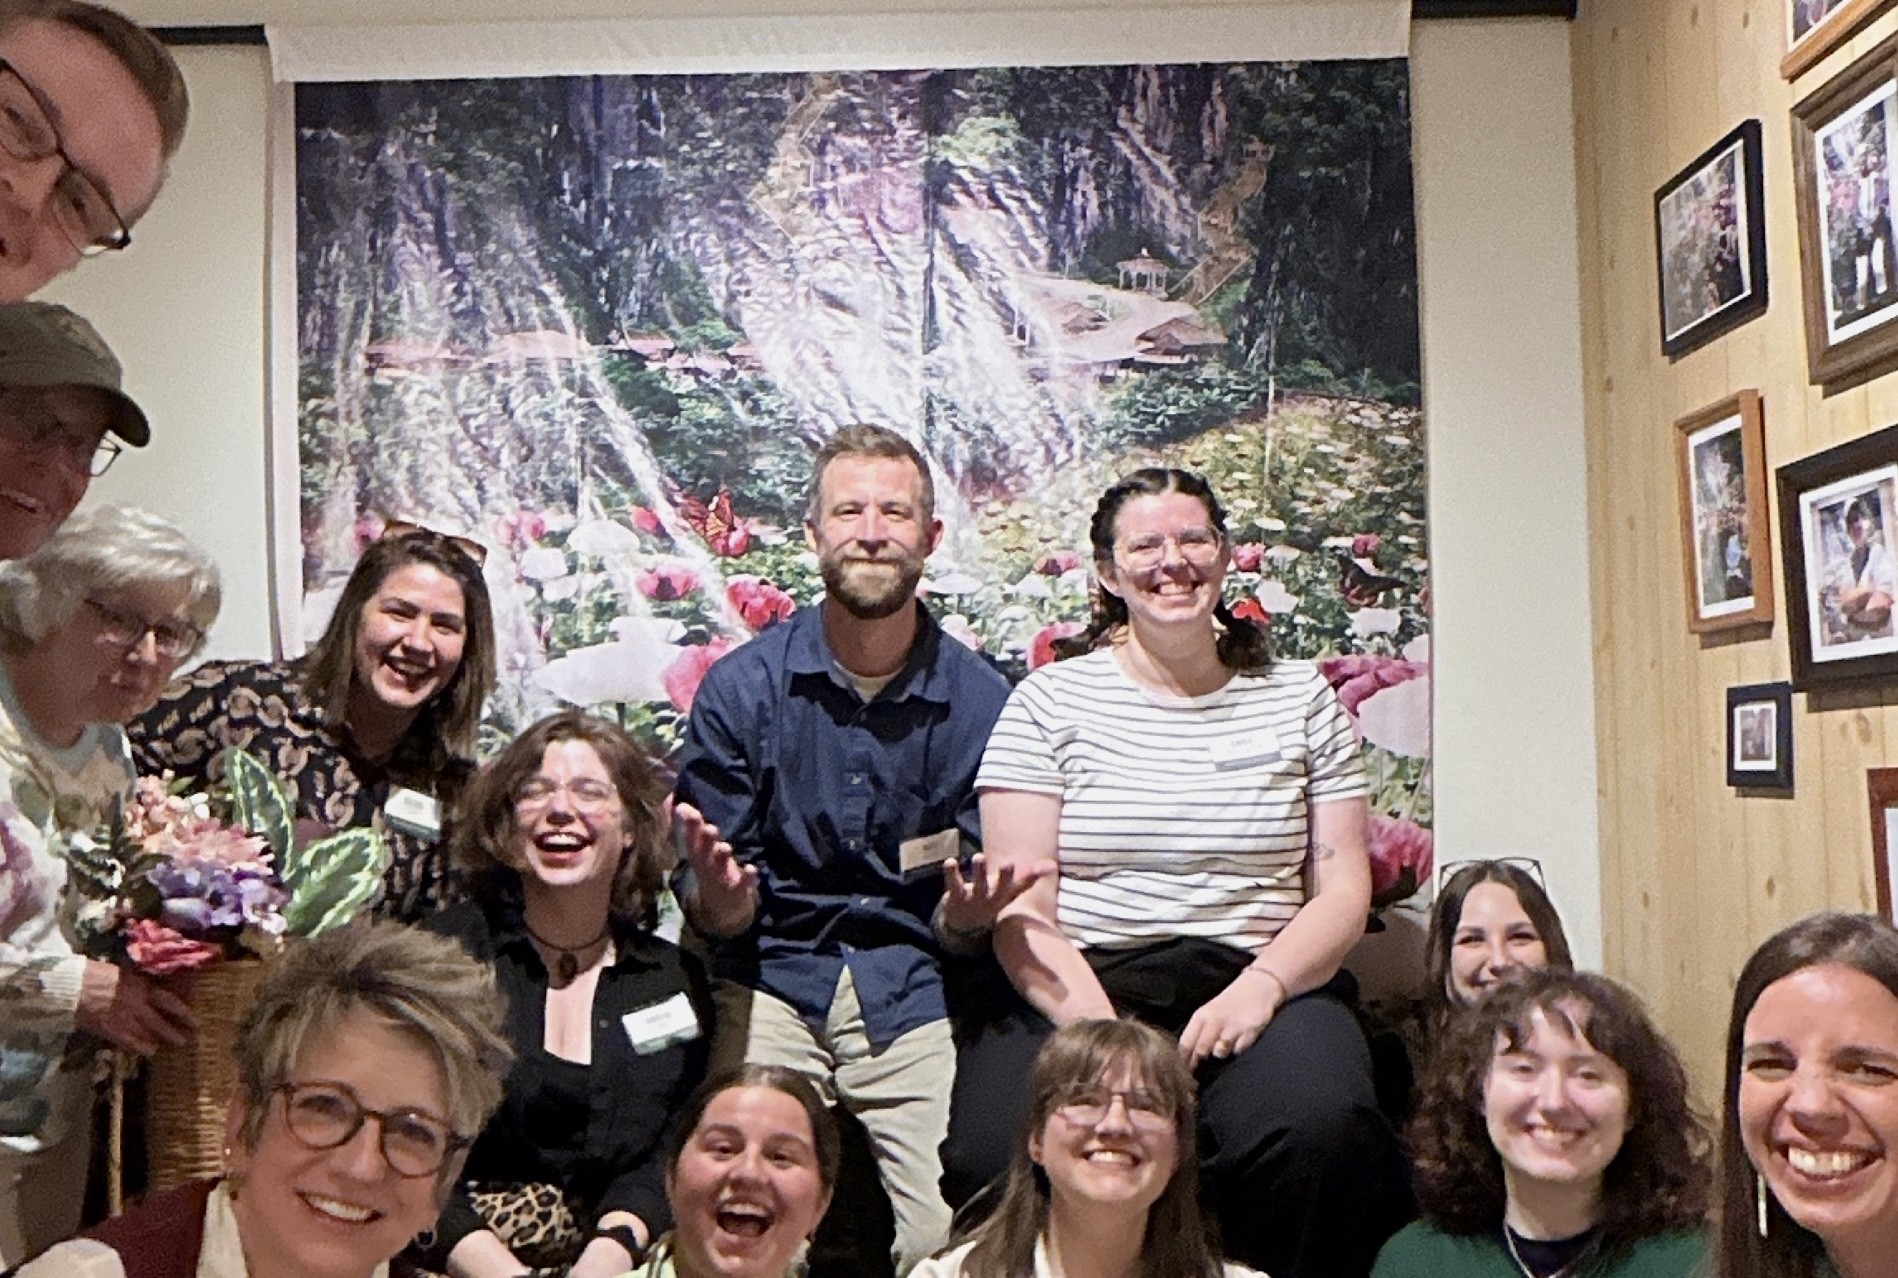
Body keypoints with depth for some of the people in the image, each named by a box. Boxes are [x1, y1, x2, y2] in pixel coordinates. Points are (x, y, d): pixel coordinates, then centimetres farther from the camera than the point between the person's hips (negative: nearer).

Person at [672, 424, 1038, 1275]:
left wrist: (972, 908, -17)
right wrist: (718, 898, -22)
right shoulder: (742, 685, 1)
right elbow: (710, 909, 2)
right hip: (771, 986, 0)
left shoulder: (981, 700, 0)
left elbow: (969, 913, 6)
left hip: (913, 995, 0)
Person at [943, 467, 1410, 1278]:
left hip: (1260, 983, 1)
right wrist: (1098, 1031, -17)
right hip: (1078, 988, -1)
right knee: (1000, 1152, -31)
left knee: (1318, 1129, -33)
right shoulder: (1050, 701, 7)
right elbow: (1020, 907, 0)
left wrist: (1260, 986, -12)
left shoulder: (1300, 700, 13)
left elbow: (1343, 889, 8)